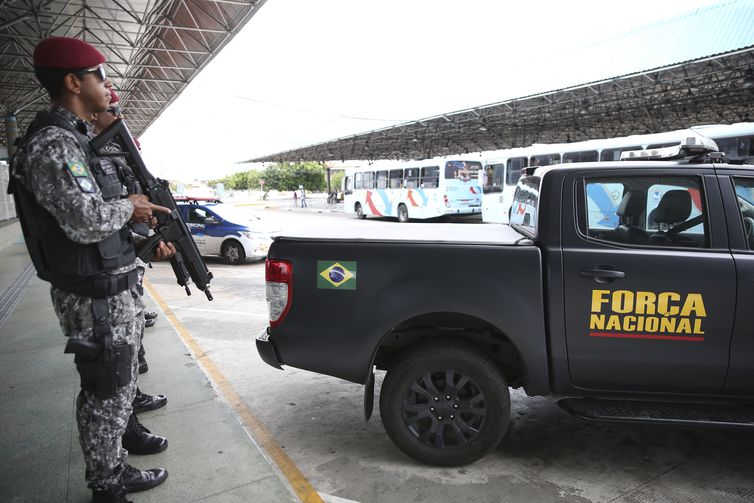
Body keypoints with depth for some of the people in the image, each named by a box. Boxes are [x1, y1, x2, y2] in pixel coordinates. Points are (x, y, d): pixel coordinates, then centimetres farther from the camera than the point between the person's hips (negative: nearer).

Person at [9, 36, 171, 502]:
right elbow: (87, 220, -29)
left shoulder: (80, 141, 15)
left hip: (117, 290, 10)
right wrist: (129, 206, -11)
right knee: (106, 398, 4)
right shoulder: (52, 144, -17)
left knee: (120, 388, 19)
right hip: (96, 301, -10)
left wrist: (150, 244, 9)